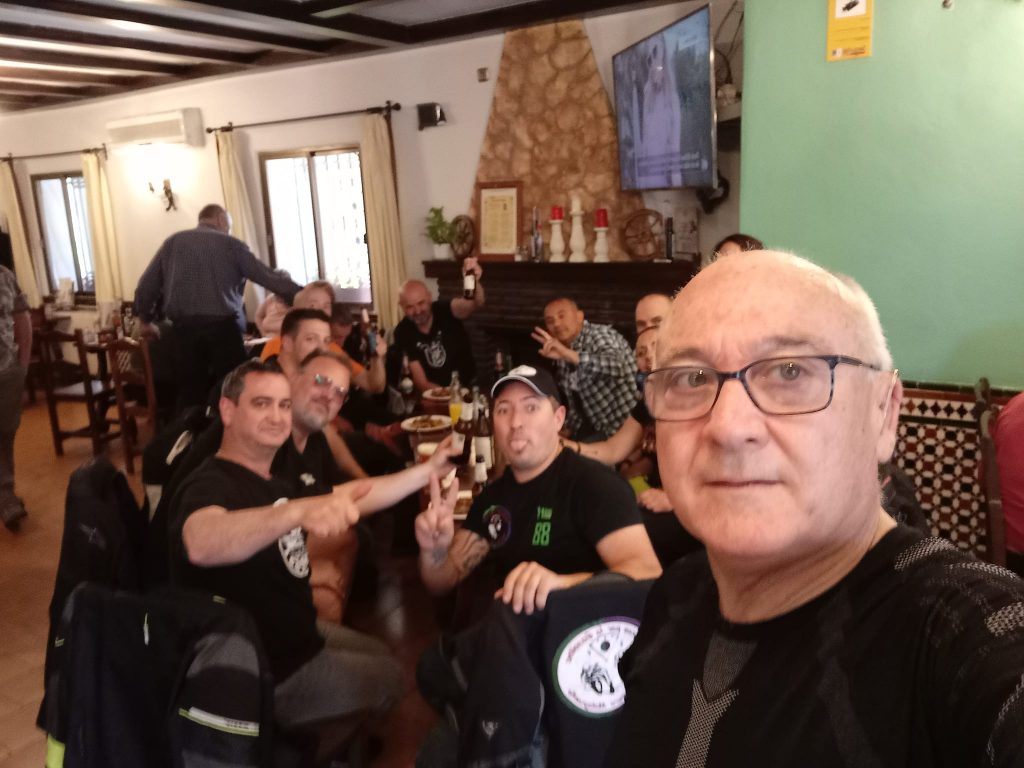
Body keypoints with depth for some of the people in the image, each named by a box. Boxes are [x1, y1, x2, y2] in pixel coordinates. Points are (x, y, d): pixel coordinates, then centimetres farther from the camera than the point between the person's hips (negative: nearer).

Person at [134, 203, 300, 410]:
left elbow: (146, 285, 13)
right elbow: (269, 277, 1)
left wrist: (145, 320, 26)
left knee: (190, 392, 7)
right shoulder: (230, 244, 5)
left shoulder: (173, 242, 13)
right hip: (223, 325, -3)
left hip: (185, 327, 3)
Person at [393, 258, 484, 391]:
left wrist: (475, 282, -53)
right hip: (434, 393, 1)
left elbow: (475, 304, -32)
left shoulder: (446, 311, -10)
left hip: (467, 387, -1)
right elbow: (421, 383, -11)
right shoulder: (403, 332, -8)